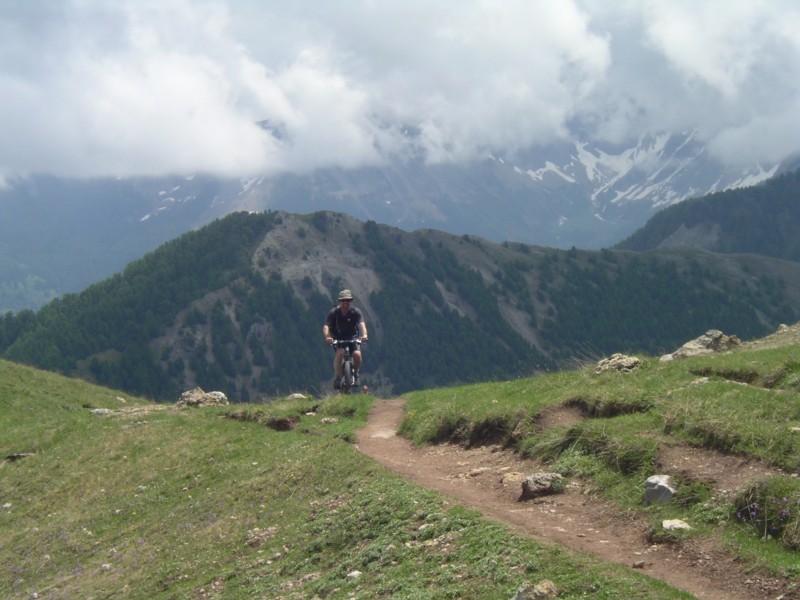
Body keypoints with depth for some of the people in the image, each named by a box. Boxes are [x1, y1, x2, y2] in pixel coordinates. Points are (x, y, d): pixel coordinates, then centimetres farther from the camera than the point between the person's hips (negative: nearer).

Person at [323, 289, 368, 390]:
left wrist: (364, 335, -50)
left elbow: (362, 324, -29)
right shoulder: (334, 312, -12)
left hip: (353, 338, 1)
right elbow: (326, 326, -23)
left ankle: (355, 374, 3)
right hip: (338, 339, -1)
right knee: (339, 353, -31)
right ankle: (337, 378, -19)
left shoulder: (356, 312, -13)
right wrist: (327, 337, -44)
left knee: (357, 354, -25)